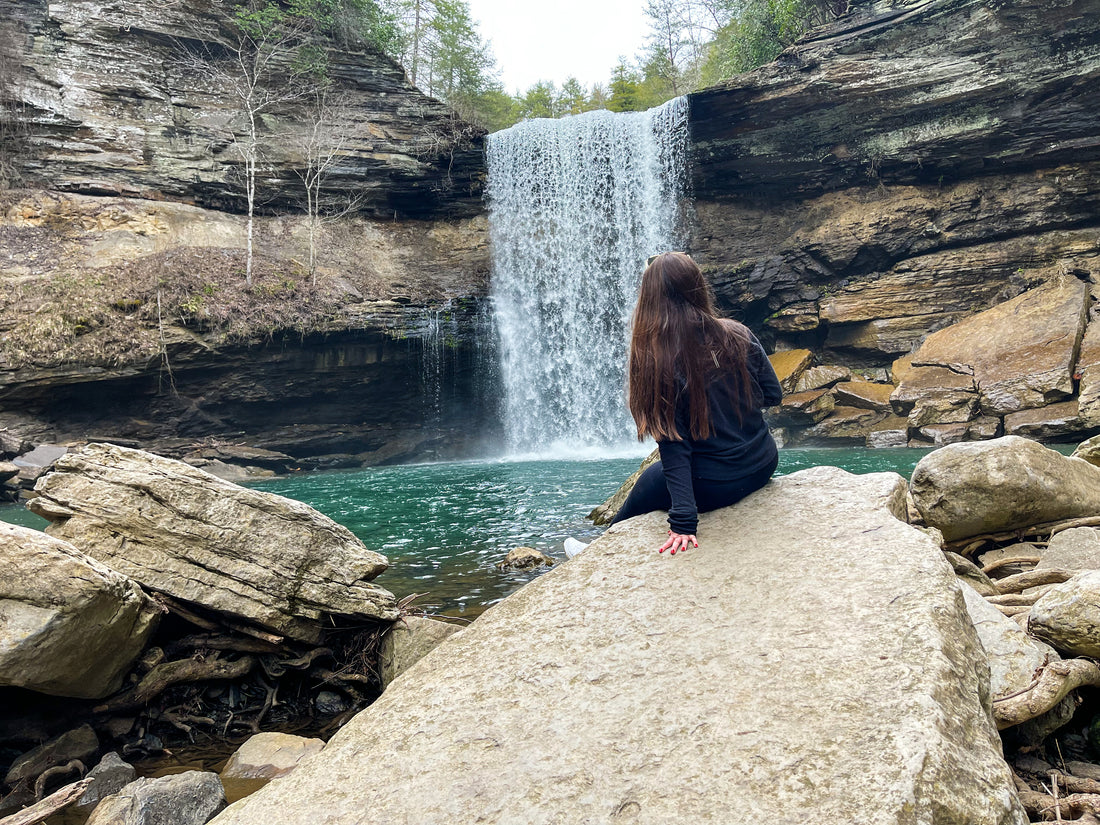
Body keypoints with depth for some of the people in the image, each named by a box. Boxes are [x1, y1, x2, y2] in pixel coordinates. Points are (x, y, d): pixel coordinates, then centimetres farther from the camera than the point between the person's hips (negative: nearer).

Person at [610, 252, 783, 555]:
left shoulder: (656, 359, -20)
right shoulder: (739, 336, -8)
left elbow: (673, 446, -22)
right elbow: (773, 395, 3)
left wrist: (683, 519, -20)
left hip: (715, 485, -5)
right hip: (764, 464, 5)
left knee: (650, 481, 24)